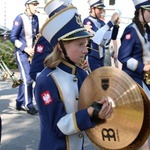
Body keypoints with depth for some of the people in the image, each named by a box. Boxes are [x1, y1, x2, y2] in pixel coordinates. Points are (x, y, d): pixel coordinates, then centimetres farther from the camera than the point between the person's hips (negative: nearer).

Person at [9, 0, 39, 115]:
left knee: (25, 78, 11)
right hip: (22, 52, -6)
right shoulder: (20, 18, -12)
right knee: (28, 78, -11)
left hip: (32, 52, 6)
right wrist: (25, 48, -18)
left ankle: (20, 103, 21)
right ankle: (28, 105, -1)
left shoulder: (35, 18, 6)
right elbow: (13, 38, -12)